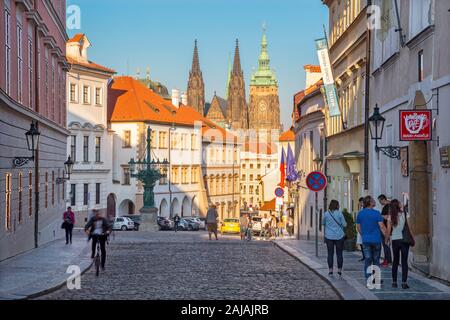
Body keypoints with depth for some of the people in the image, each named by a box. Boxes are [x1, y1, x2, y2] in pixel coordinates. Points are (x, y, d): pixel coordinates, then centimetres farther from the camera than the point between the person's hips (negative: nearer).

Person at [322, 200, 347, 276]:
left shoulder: (326, 214, -2)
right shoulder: (339, 214, -8)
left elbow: (323, 223, 13)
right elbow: (344, 224, -4)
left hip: (329, 236, 1)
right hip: (339, 236, -1)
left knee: (330, 253, 5)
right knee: (339, 253, 6)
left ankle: (330, 270, 4)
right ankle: (339, 269, 6)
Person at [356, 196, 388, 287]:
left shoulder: (360, 214, 2)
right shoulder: (376, 213, -11)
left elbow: (358, 227, 10)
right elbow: (382, 226, -11)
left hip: (365, 240, 3)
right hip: (376, 240, -3)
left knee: (367, 261, 4)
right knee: (376, 261, 10)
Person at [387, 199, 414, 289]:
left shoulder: (390, 216, -4)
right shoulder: (404, 214, -7)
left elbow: (388, 230, -4)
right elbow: (409, 227, -5)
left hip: (395, 240, 2)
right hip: (404, 239, -2)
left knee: (395, 261, 13)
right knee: (404, 262, 1)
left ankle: (394, 282, 14)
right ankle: (404, 283, -5)